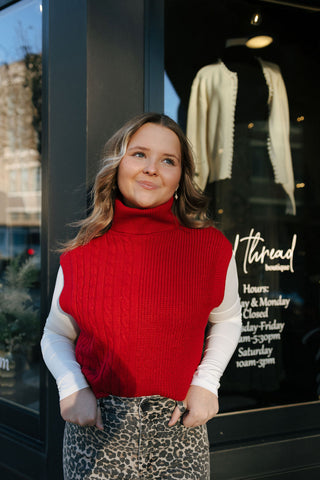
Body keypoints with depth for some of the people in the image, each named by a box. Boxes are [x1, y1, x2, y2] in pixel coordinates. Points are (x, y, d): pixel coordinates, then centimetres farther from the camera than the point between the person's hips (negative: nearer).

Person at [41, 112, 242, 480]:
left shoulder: (210, 247, -3)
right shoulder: (80, 256, -1)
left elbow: (226, 321, 13)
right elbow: (56, 335, 11)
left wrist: (206, 382, 0)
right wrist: (72, 388, -6)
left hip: (178, 426, 0)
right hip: (95, 427, 1)